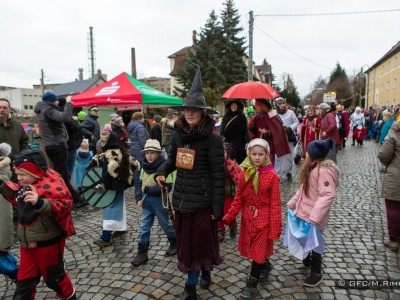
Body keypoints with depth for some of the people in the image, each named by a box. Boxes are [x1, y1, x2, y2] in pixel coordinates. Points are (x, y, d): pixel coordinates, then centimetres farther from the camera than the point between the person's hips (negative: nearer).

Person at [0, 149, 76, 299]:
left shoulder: (52, 184, -26)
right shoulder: (27, 183, 1)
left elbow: (63, 205, -36)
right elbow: (17, 197, 20)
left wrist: (39, 202, -49)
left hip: (47, 243, -7)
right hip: (27, 242, 7)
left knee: (53, 276, 15)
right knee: (25, 279, 21)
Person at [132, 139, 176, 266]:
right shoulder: (144, 167, 3)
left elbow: (168, 187, -24)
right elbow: (140, 184, 9)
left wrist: (149, 189, -23)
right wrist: (138, 198, -4)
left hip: (159, 201, -5)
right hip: (146, 201, 6)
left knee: (166, 224, 13)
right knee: (144, 227, 9)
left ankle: (175, 243, 38)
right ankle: (142, 252, 21)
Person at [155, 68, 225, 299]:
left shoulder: (212, 139, -14)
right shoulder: (177, 134, 3)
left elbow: (218, 175, -13)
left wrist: (218, 207, -13)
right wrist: (162, 172, -3)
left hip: (202, 200, -6)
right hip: (181, 197, 6)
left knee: (199, 241, 6)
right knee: (185, 241, 18)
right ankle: (205, 270, 44)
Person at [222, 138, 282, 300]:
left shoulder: (272, 176, -14)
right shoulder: (244, 174, -2)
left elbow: (275, 204, -12)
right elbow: (238, 199, 3)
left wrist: (275, 228, -12)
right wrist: (228, 216, -6)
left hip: (264, 219, -4)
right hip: (247, 218, 5)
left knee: (259, 251, 7)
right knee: (252, 248, 19)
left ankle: (252, 284, 22)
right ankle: (265, 264, 49)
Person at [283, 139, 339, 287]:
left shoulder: (324, 170, -22)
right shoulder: (312, 167, 10)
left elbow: (327, 195, -29)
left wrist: (315, 217, -31)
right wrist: (292, 203, 15)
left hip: (314, 215, -9)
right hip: (303, 211, 9)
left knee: (313, 243, 5)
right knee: (304, 239, 22)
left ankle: (316, 273, 24)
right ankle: (307, 260, 47)